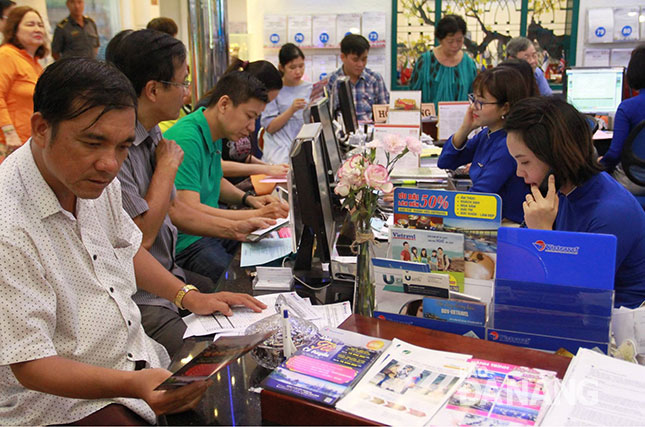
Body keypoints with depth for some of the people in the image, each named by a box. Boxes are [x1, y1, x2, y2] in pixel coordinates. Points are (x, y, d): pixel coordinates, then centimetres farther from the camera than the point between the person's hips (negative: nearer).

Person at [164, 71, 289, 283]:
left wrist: (248, 198, 7)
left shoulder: (214, 137, 9)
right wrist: (256, 215, -24)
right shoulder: (187, 138, -21)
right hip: (186, 242, -9)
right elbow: (189, 211, -27)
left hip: (212, 230, 9)